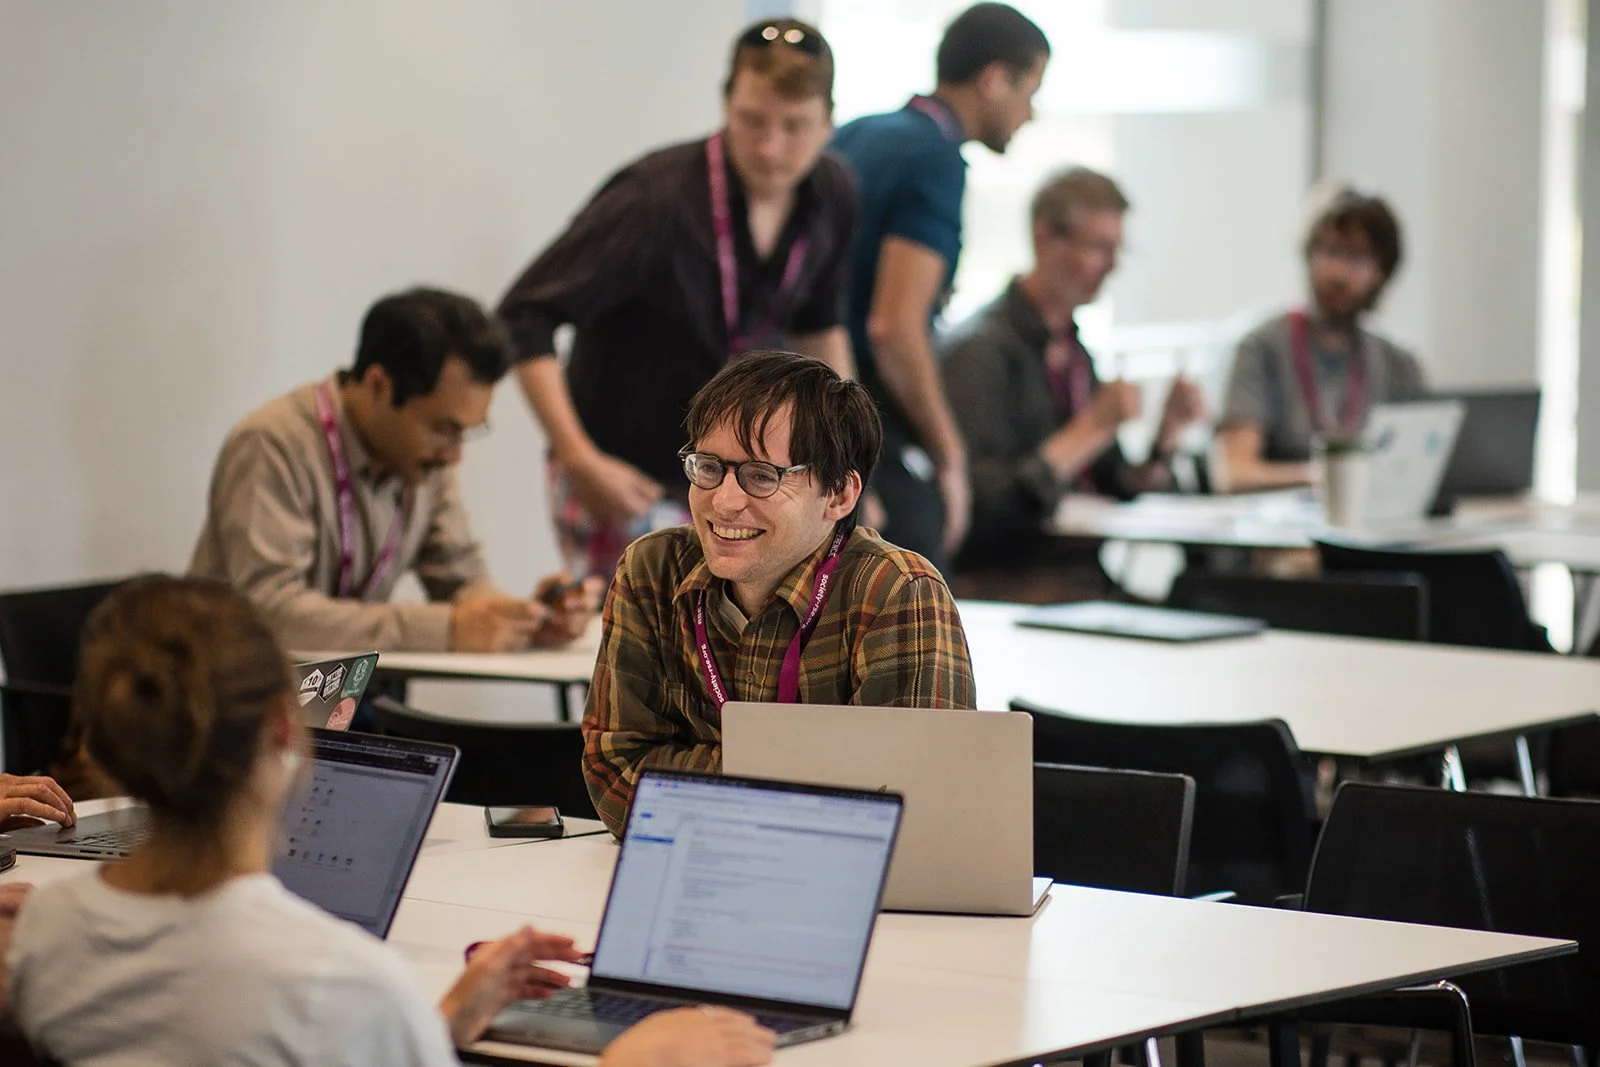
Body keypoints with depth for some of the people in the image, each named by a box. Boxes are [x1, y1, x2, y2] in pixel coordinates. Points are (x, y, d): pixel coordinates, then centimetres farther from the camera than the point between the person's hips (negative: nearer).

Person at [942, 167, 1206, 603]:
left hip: (1084, 577, 8)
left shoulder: (1074, 351, 18)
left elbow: (1120, 491, 18)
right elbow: (985, 504, -18)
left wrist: (1169, 429, 2)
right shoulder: (979, 349, -8)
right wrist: (1091, 429, -16)